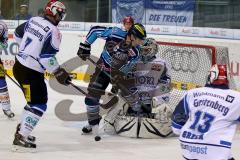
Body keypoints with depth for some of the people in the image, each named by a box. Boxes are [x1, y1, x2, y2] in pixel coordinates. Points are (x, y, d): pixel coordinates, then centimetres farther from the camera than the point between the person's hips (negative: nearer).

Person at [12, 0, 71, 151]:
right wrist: (59, 72, -13)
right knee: (39, 105, -3)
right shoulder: (53, 32, -17)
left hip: (19, 65, 9)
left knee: (35, 100, 24)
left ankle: (22, 129, 32)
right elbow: (47, 57, -23)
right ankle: (21, 139, -8)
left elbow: (18, 34, 20)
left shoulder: (33, 20, 6)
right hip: (31, 73, -9)